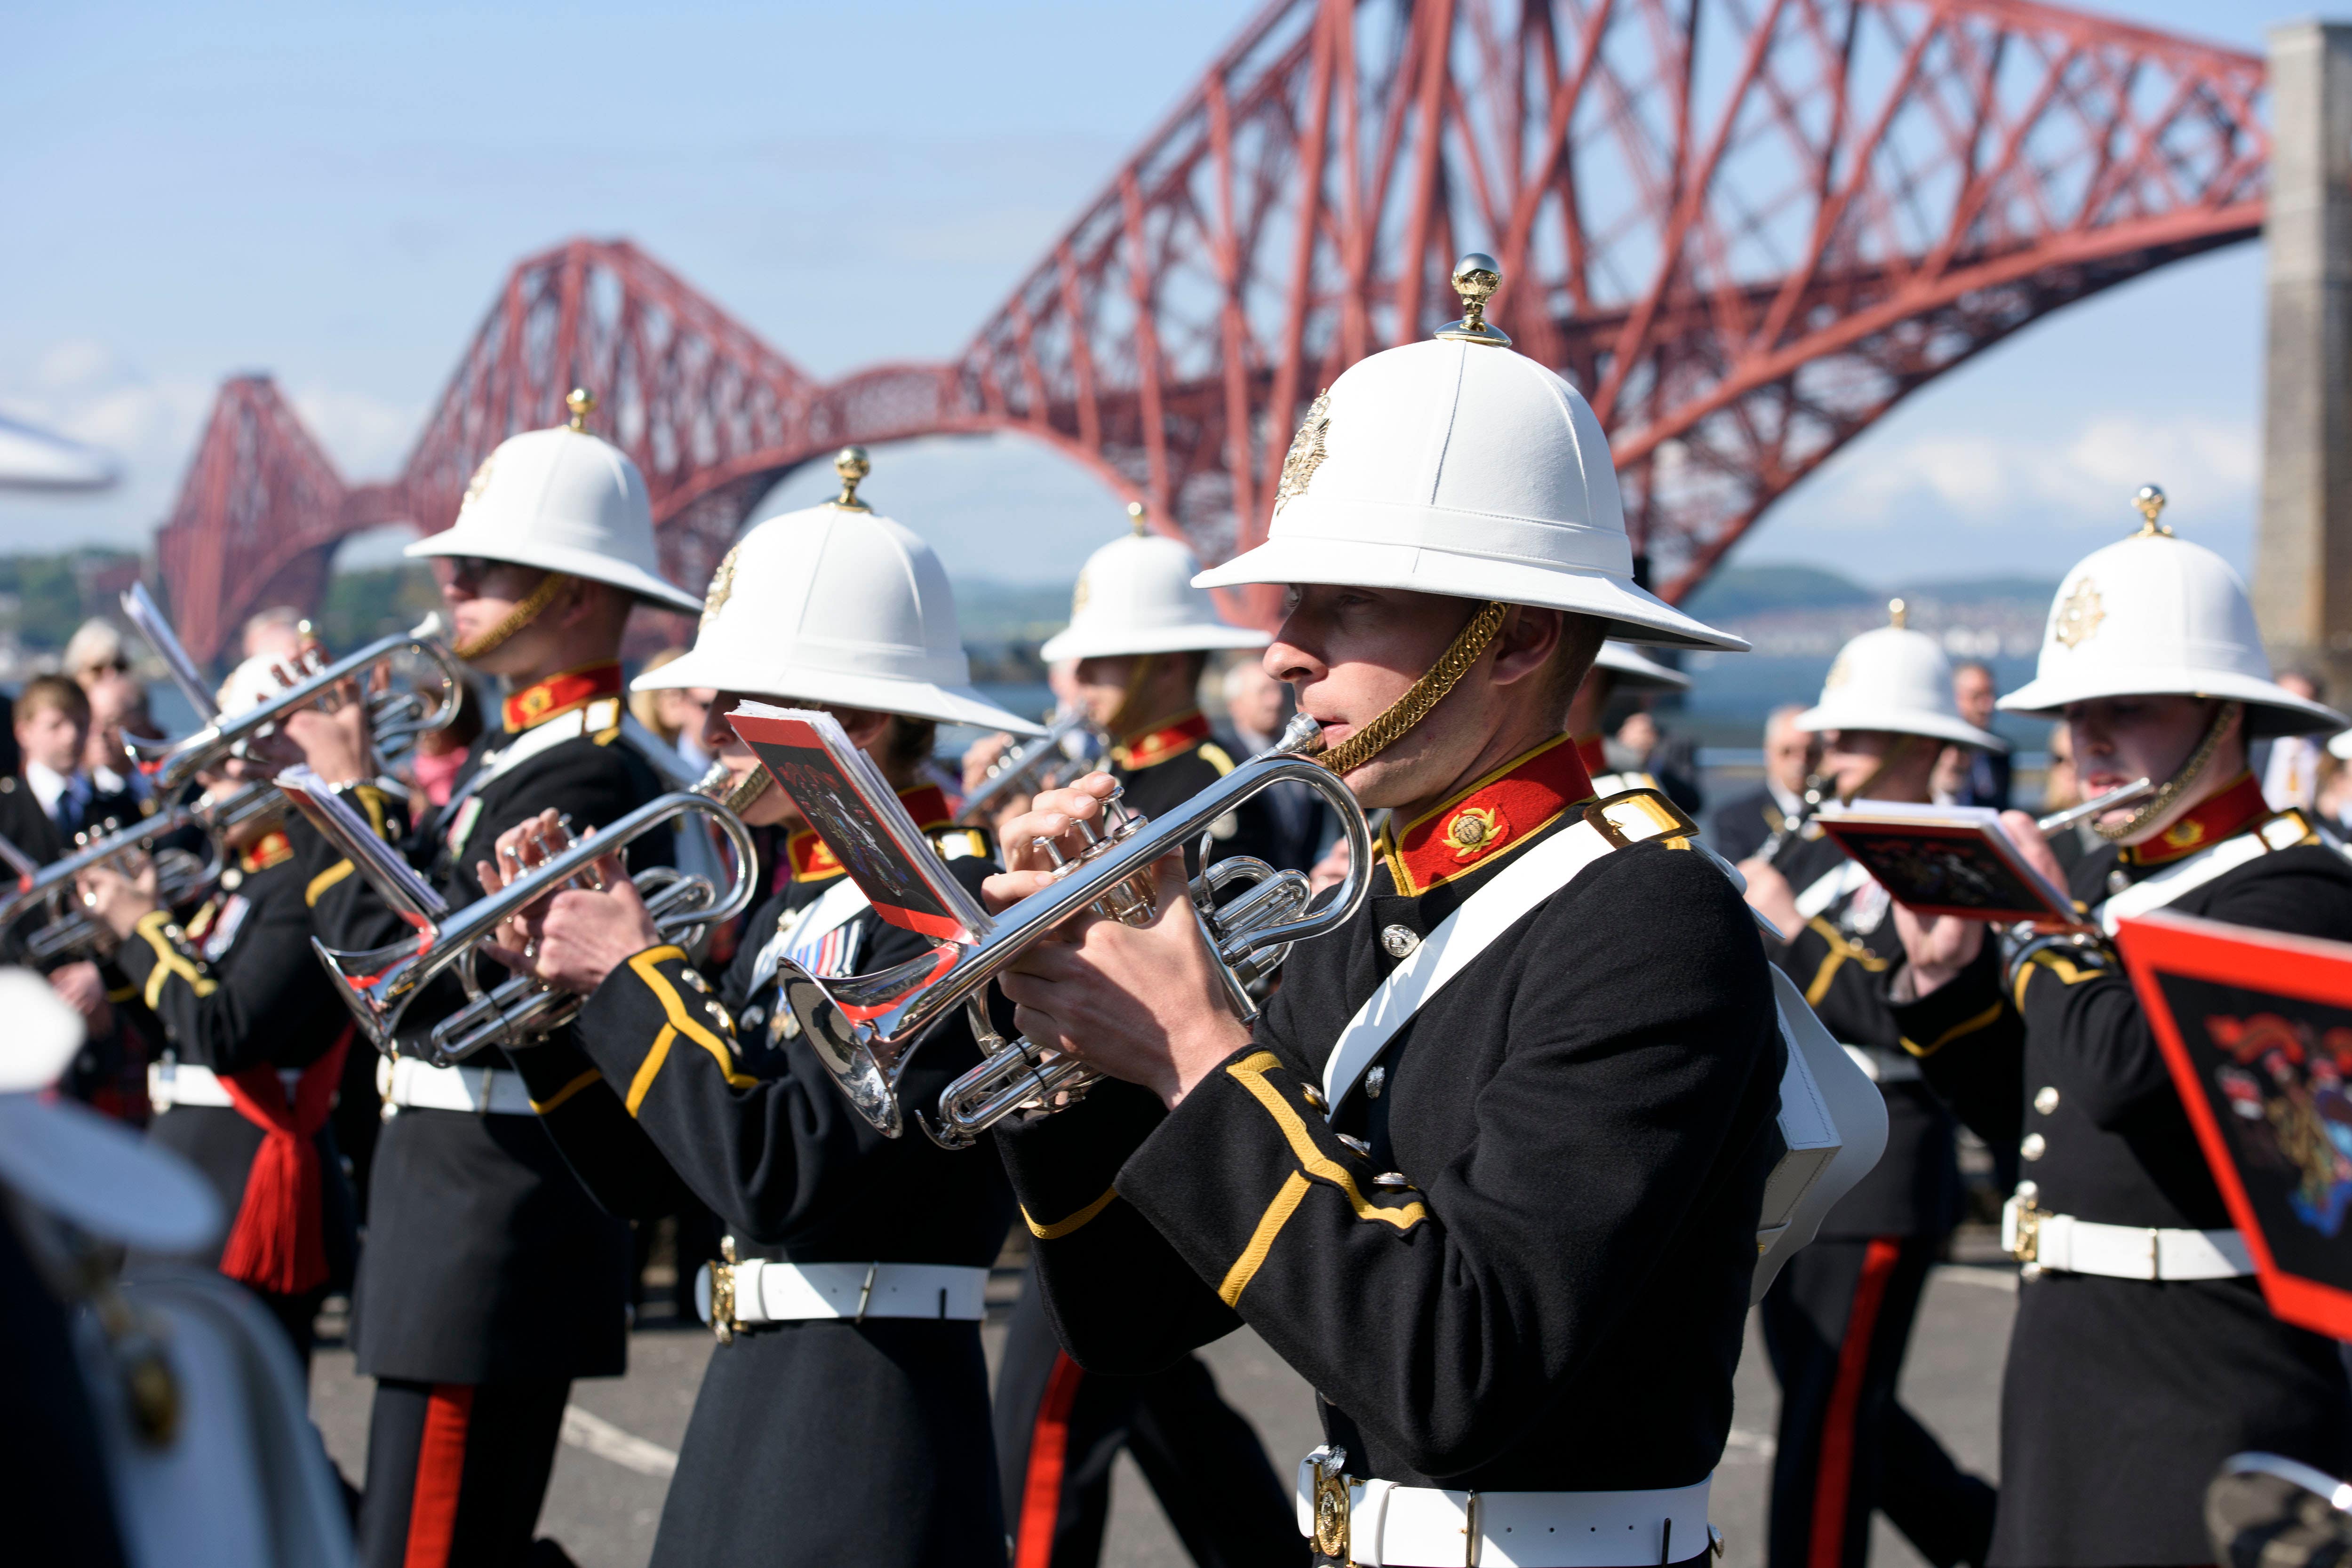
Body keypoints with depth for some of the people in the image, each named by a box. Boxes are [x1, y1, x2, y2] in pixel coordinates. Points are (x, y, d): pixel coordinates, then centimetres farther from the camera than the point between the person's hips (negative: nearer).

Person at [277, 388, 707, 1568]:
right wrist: (362, 797, 6)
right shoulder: (522, 747, 15)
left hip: (494, 1234, -11)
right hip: (462, 1203, 11)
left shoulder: (587, 771, -18)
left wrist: (343, 796, -14)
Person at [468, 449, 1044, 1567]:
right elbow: (646, 1173, 14)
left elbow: (785, 1175, -25)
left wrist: (634, 971, -15)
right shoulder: (801, 904, 13)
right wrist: (557, 974, 2)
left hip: (870, 1444, -9)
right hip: (748, 1405, 9)